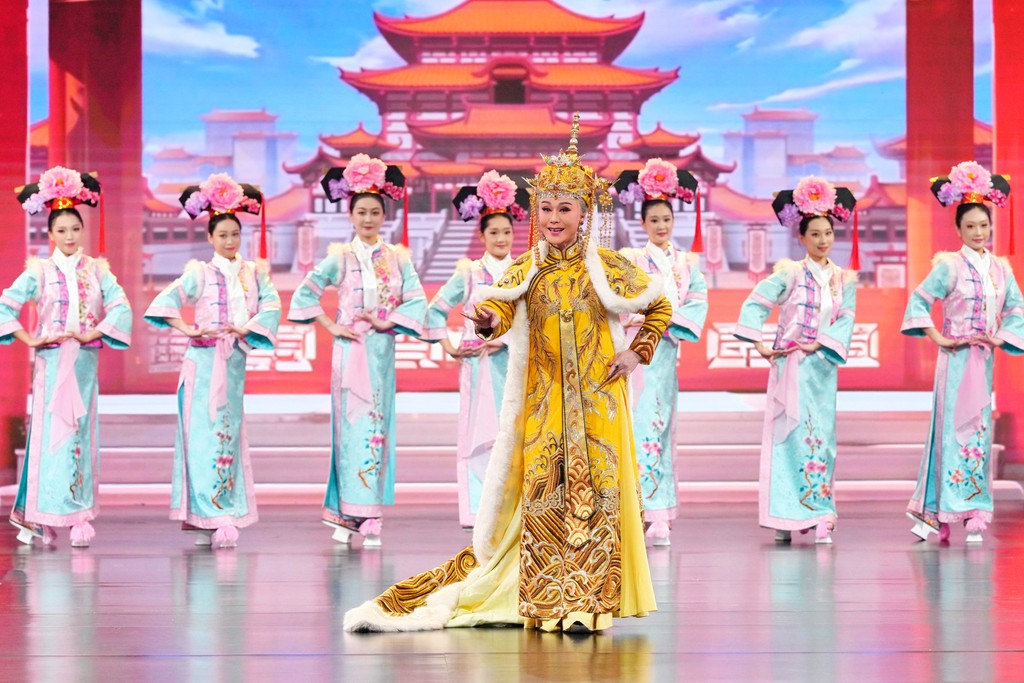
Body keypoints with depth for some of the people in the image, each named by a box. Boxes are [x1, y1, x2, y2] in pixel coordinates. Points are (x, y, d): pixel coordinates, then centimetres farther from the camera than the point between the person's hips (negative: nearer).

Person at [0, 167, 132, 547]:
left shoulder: (97, 271, 8)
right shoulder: (39, 272, 2)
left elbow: (121, 308, 0)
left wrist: (94, 333, -11)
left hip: (85, 362, 2)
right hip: (51, 362, -2)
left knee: (81, 434, 2)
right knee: (50, 434, -5)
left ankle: (78, 517, 5)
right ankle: (41, 518, -2)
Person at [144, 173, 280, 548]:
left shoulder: (253, 272, 10)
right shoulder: (200, 272, -1)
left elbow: (271, 305, 0)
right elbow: (166, 301, -9)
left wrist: (248, 328, -14)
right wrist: (187, 330, -19)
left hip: (236, 360, 4)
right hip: (205, 359, -4)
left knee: (229, 432, 6)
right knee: (207, 432, -7)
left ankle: (223, 514, 11)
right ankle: (207, 517, -7)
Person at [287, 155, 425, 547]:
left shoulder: (397, 257, 7)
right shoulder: (340, 257, 2)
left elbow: (417, 300, 2)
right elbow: (306, 294, 1)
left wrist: (386, 321, -10)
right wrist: (331, 326, -5)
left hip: (383, 350, 2)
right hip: (350, 350, -2)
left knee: (379, 425, 1)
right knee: (352, 425, -5)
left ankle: (370, 517, 4)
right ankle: (346, 515, -2)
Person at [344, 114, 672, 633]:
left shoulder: (607, 268, 1)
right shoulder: (524, 270, 4)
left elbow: (661, 307, 13)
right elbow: (499, 309, -12)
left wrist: (638, 353, 4)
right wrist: (486, 321, -34)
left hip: (596, 400, -1)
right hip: (542, 400, 1)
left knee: (594, 491, -4)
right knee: (542, 496, 0)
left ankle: (588, 604, -1)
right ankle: (545, 604, 6)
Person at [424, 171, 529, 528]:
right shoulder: (469, 274, 5)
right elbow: (435, 311, 10)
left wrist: (505, 338, -14)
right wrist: (449, 348, 3)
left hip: (516, 363, 1)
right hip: (479, 367, -1)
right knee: (481, 437, -4)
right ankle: (480, 511, -3)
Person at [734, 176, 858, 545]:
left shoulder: (843, 280, 9)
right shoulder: (789, 273, 0)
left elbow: (845, 321, 0)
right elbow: (754, 304, -3)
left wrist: (819, 344, -13)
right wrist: (760, 344, -10)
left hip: (822, 367, 3)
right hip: (789, 365, -3)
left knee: (821, 436, 2)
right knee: (791, 433, -5)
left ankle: (819, 515, 5)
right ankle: (784, 516, -3)